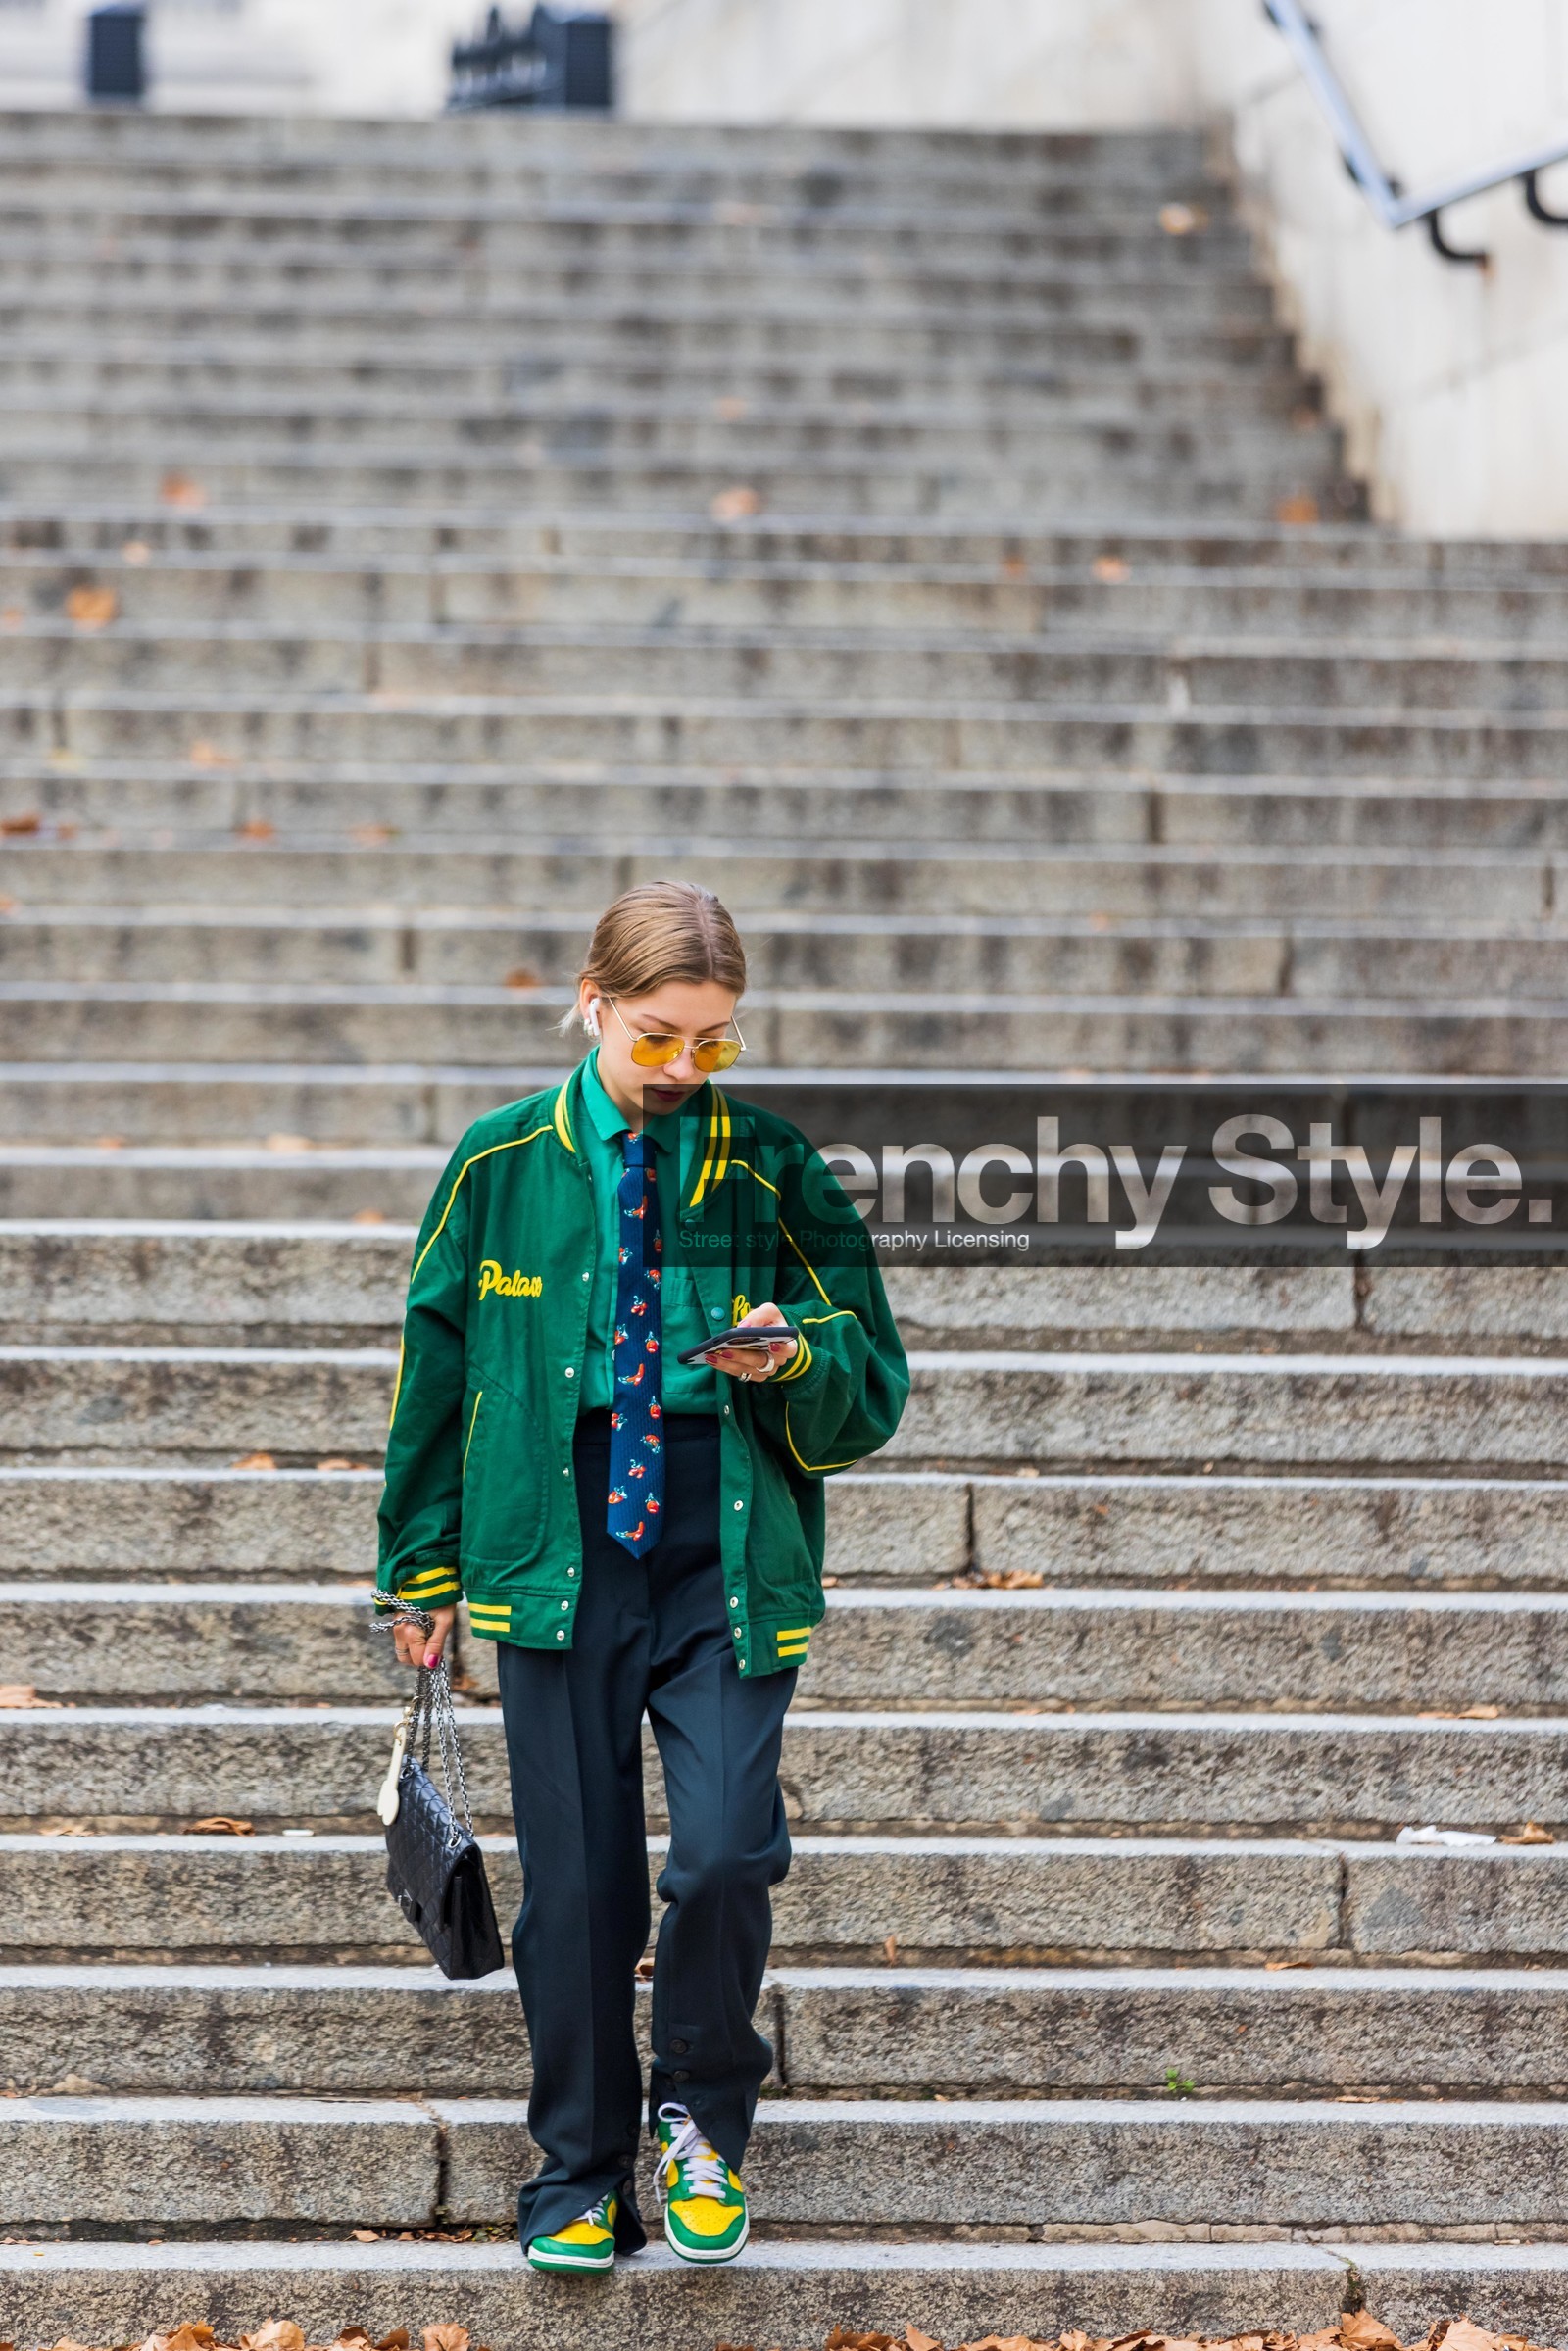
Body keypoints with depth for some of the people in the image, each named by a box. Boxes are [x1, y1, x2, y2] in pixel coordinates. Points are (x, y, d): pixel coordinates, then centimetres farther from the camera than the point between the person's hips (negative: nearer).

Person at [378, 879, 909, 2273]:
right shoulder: (504, 1166, 3)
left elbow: (874, 1392, 8)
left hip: (729, 1568, -1)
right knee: (575, 1885, 2)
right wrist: (424, 1570, 12)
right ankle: (581, 2173, 19)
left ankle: (703, 2118, 12)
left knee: (728, 1855, -15)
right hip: (559, 1564, 1)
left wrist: (801, 1362, -15)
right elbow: (436, 1369, 11)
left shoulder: (773, 1171, 2)